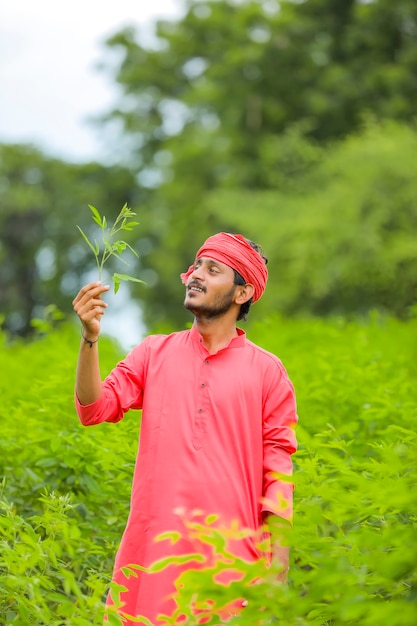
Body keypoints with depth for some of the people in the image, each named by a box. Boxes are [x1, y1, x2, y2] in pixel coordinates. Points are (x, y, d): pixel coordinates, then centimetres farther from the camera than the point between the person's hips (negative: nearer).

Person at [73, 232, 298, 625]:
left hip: (230, 547, -1)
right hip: (156, 541, 2)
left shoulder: (266, 371, 5)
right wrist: (90, 338, -13)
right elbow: (94, 410, 2)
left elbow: (277, 468, 2)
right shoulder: (154, 353, 12)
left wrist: (277, 572, -4)